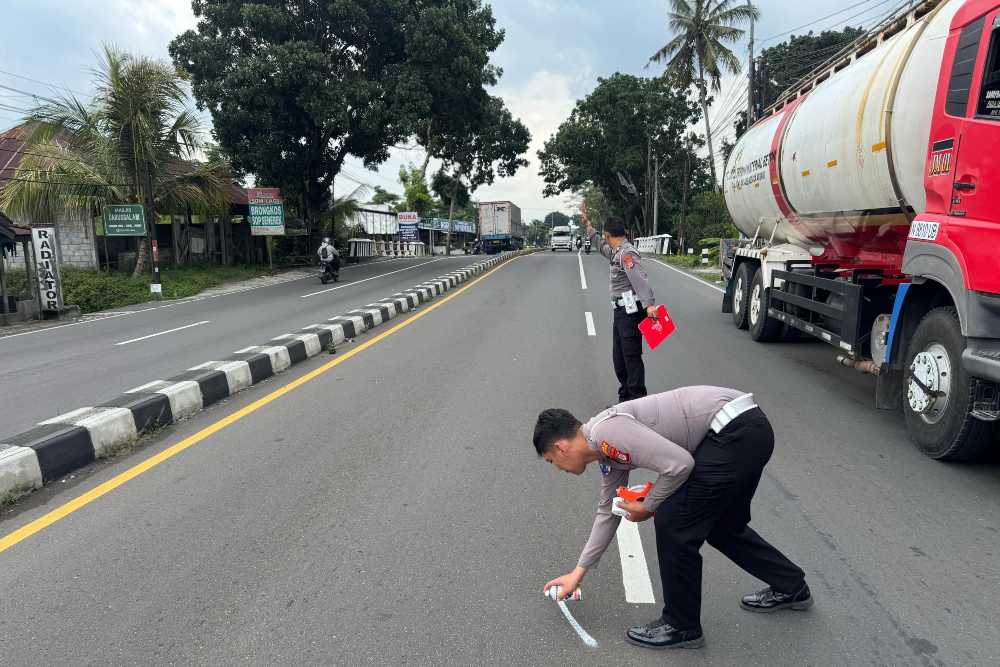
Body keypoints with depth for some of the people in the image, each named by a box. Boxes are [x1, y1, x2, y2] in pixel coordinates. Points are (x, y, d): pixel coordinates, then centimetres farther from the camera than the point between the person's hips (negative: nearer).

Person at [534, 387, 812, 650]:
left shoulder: (605, 430, -16)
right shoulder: (607, 449, 14)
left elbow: (679, 464, -22)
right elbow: (609, 511, 25)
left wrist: (647, 507, -3)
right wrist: (577, 573, 31)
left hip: (737, 432, -10)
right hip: (747, 428, 10)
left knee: (673, 523, -2)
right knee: (720, 525, 24)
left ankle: (681, 627, 16)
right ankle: (790, 588, 45)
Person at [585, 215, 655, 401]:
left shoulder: (626, 253, -15)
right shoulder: (617, 252, 16)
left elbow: (639, 279, -28)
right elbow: (601, 245, 37)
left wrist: (649, 304, -40)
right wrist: (588, 225, 41)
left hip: (631, 311, -10)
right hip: (621, 311, 10)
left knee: (632, 357, -8)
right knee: (619, 358, 15)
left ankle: (637, 399, -3)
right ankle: (625, 396, 25)